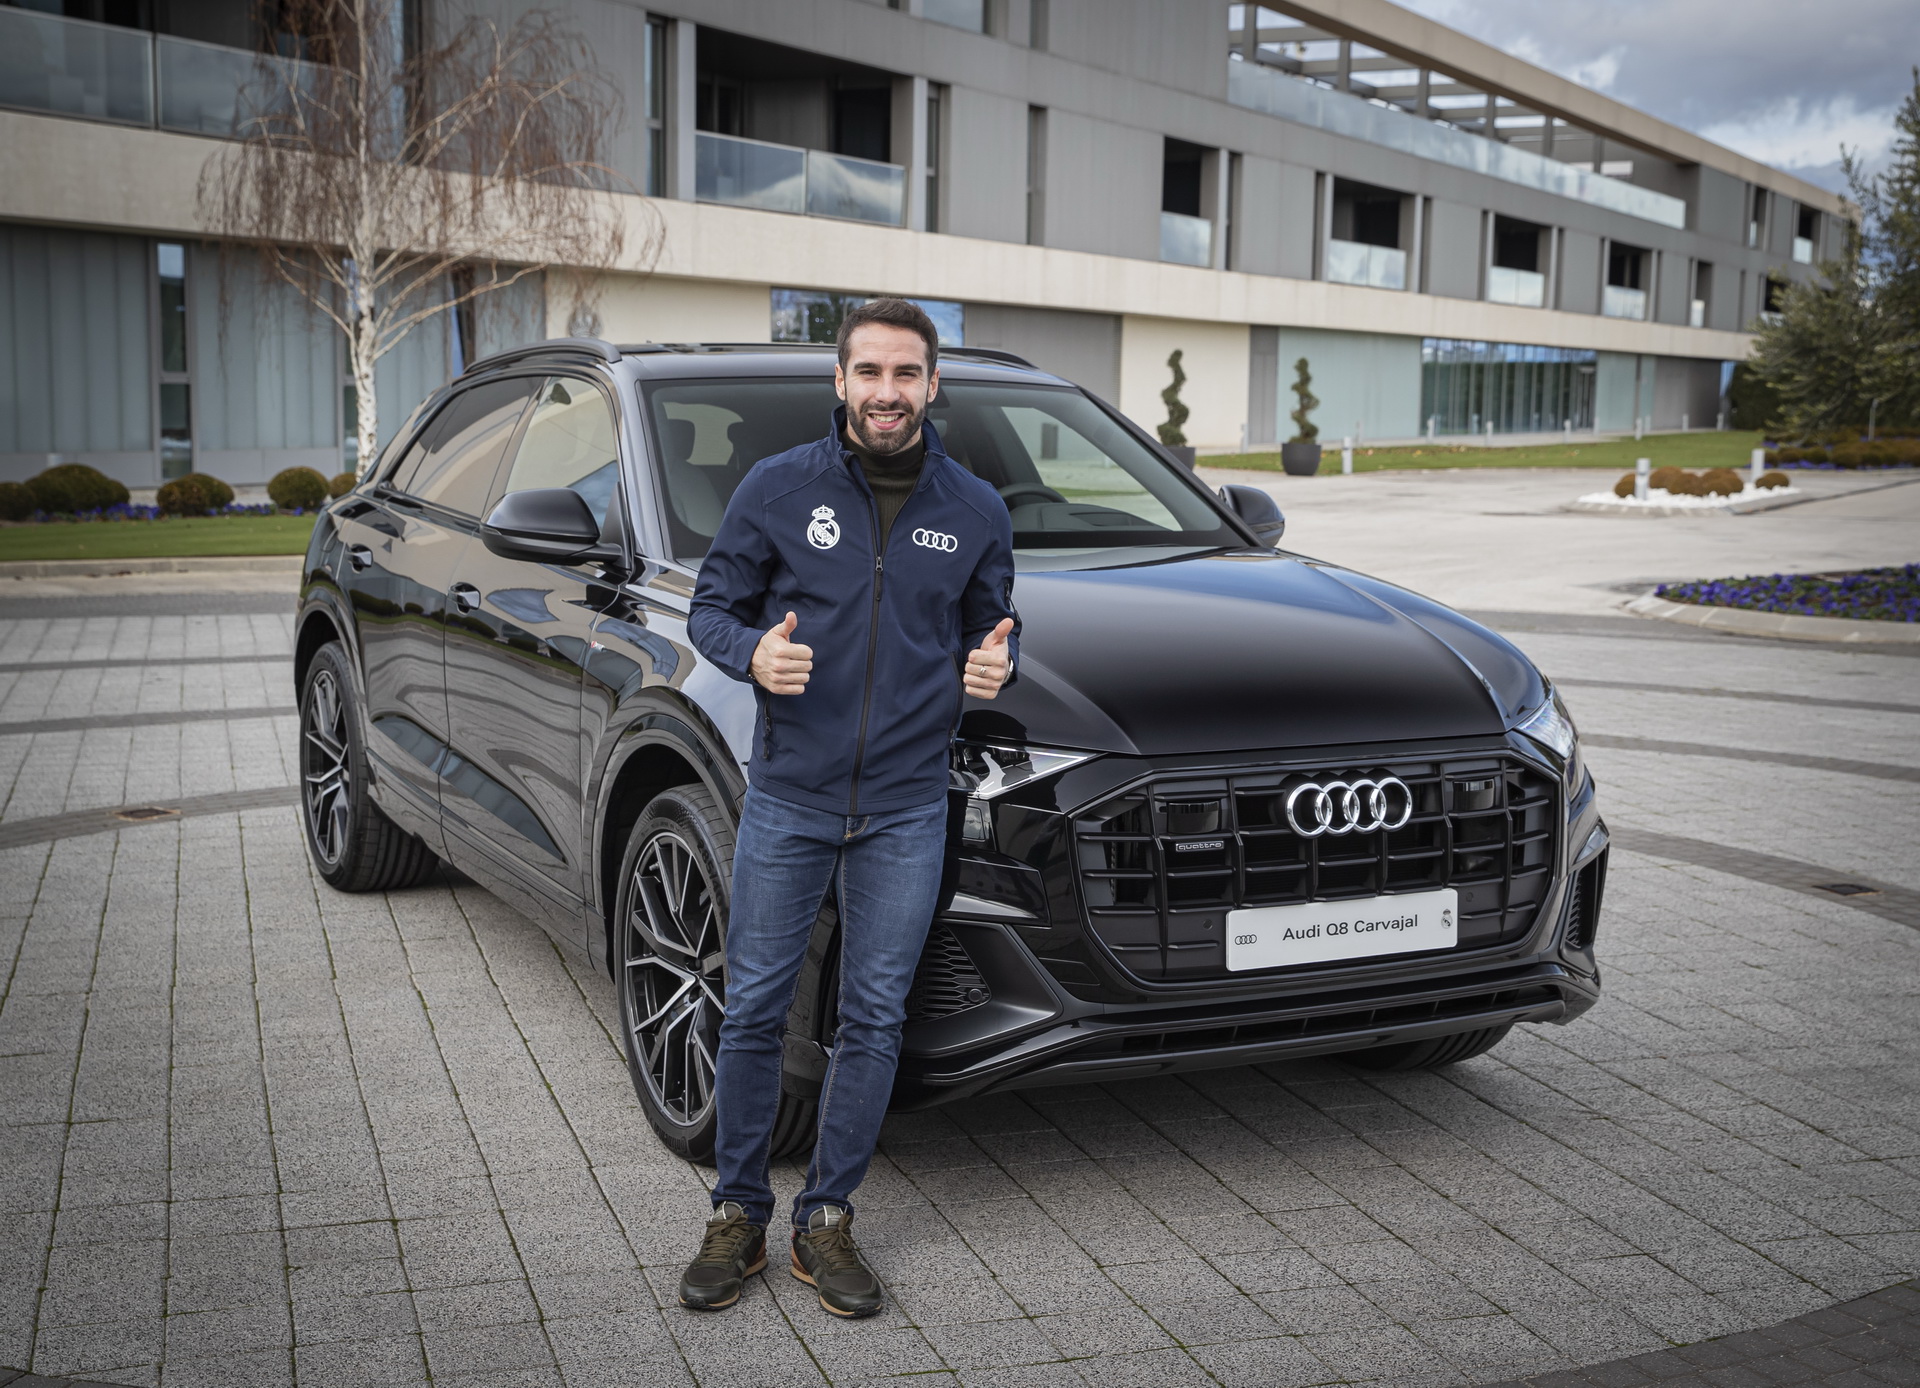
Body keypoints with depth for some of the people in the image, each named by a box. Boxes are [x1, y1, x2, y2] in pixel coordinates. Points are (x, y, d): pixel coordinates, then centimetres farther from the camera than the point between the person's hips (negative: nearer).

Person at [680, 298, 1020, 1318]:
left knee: (874, 1019, 6)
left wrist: (995, 663, -9)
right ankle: (736, 1216, 21)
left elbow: (993, 624, 15)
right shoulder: (778, 488, -2)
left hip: (905, 809, 2)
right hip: (787, 797, -1)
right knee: (755, 1011, 5)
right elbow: (711, 607, 4)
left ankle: (825, 1222, 21)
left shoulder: (976, 512, 4)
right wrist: (753, 653, -18)